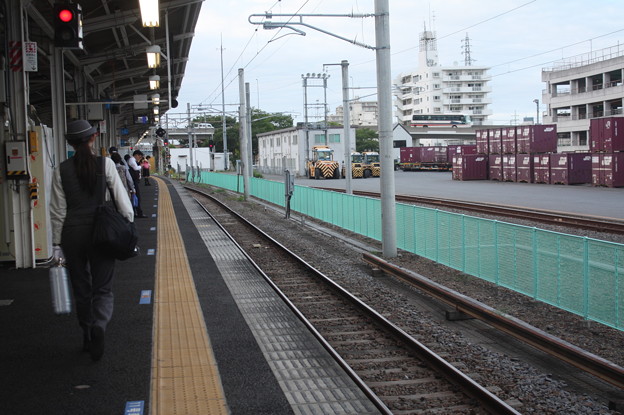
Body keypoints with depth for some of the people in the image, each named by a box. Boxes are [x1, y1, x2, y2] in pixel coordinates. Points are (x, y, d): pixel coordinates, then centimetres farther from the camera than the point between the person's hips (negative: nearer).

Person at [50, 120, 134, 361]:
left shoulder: (62, 170, -1)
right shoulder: (105, 164, -5)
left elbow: (58, 211, 1)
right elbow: (122, 201, -6)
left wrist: (57, 244, 7)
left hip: (73, 235, 2)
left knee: (81, 290, 15)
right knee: (103, 289, 5)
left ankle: (88, 339, 23)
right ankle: (99, 325, -22)